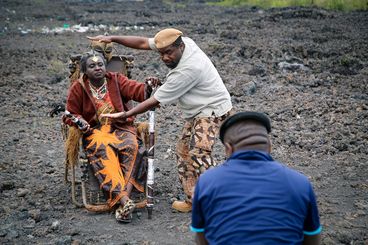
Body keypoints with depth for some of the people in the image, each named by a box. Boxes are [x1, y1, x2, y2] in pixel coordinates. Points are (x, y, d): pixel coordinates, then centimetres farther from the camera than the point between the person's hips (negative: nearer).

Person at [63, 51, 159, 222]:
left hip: (121, 127, 2)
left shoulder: (116, 80, 6)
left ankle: (124, 195, -40)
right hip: (95, 130, -1)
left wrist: (148, 87, -31)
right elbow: (70, 114, 12)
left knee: (131, 145, -32)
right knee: (103, 149, -34)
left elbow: (135, 90, -8)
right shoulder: (78, 88, 5)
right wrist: (80, 120, -11)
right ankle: (124, 201, -46)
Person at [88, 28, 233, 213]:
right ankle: (193, 200, 12)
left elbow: (155, 101, -24)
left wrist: (125, 114, -17)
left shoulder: (187, 70, -31)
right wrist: (112, 38, -4)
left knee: (199, 153, -23)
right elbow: (143, 43, 2)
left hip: (212, 109, -10)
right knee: (183, 151, 9)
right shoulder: (182, 41, -7)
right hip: (196, 112, 10)